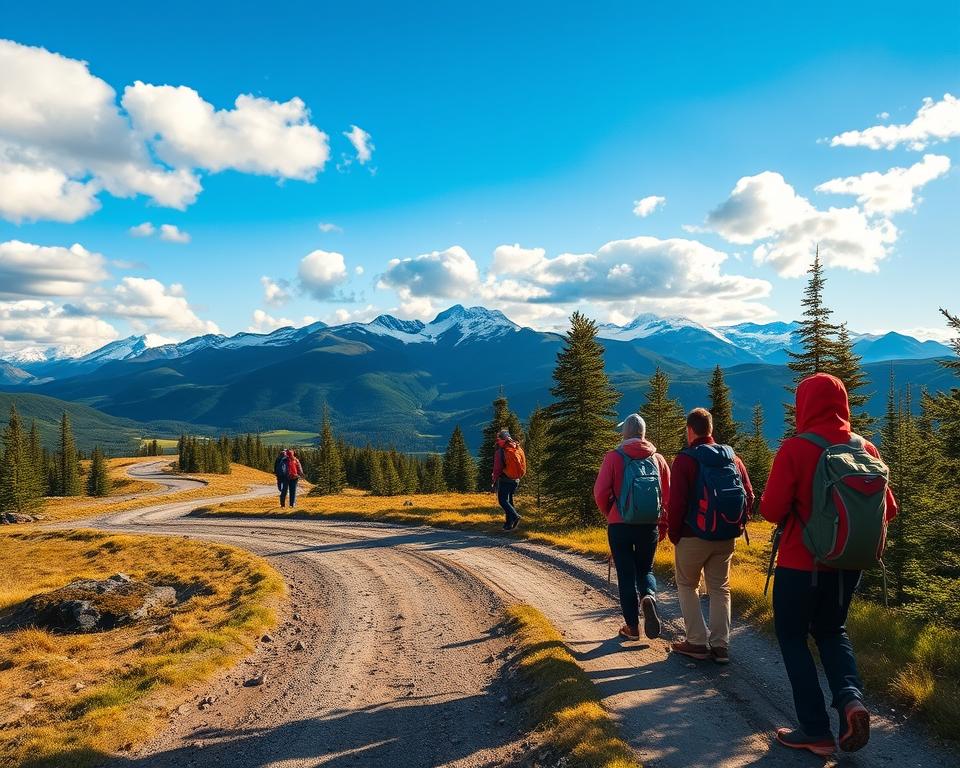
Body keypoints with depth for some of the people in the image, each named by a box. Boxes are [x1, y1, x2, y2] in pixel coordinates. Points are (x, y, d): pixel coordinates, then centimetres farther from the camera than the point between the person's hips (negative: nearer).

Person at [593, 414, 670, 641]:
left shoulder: (614, 457, -6)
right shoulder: (657, 459, 2)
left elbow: (601, 493, -10)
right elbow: (668, 496, 2)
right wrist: (663, 526, 13)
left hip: (620, 526, -2)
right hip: (650, 526, 2)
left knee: (626, 573, 9)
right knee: (645, 569, 19)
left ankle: (632, 626, 12)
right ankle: (649, 597, -12)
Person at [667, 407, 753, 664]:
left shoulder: (685, 460, -11)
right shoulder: (732, 456, 4)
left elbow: (677, 502, -15)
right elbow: (748, 496, 4)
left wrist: (673, 533, -2)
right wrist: (737, 525, 12)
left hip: (694, 536, -4)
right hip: (727, 537, 5)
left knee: (687, 585, 12)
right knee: (720, 588, 14)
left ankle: (697, 642, 8)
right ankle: (720, 645, 11)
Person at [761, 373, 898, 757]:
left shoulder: (795, 449, -17)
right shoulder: (865, 449, -2)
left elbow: (771, 510, -18)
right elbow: (888, 510, 3)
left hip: (800, 564, -5)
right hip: (847, 564, 5)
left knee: (792, 638, 12)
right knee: (831, 630, 25)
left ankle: (816, 731, 12)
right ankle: (850, 698, 2)